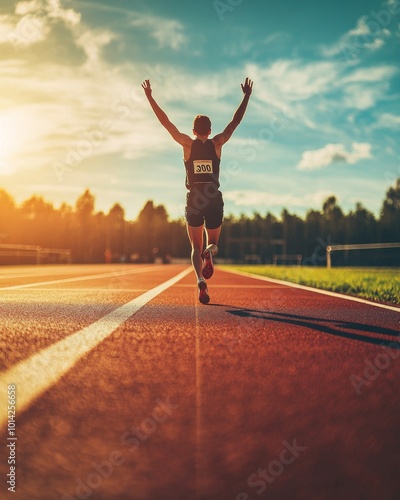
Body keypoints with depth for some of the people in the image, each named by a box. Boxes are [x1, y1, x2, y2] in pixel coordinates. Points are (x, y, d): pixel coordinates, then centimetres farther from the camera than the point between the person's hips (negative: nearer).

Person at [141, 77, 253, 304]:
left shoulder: (188, 144, 0)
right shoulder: (217, 143, 2)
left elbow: (165, 121, 2)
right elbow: (236, 121, 8)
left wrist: (150, 97, 7)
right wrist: (247, 96, 16)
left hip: (194, 200, 0)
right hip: (215, 200, 1)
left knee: (196, 248, 8)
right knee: (213, 243, 15)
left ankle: (201, 281, -18)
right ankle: (209, 253, -24)